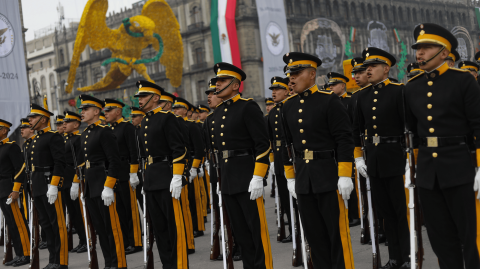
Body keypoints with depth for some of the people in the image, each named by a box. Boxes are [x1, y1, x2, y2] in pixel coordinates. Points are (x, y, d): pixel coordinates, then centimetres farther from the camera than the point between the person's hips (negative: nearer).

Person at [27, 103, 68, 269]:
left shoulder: (53, 137, -9)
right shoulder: (36, 139, 19)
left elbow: (59, 162, -17)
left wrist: (53, 186, -22)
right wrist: (35, 187, 20)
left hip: (50, 184, -9)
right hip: (38, 187, 9)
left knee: (57, 224, -5)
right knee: (45, 224, 11)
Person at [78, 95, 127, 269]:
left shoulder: (104, 131, -11)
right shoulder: (84, 135, 16)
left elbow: (114, 161, -17)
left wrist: (108, 187, -20)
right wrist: (83, 186, 18)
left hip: (103, 184, -9)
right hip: (90, 187, 9)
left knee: (111, 226, -4)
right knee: (99, 227, 11)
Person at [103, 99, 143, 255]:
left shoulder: (127, 127, -7)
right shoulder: (110, 130, 16)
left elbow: (134, 151, -14)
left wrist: (133, 173, -18)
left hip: (125, 175, -8)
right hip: (113, 175, 8)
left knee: (131, 208, -3)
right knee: (120, 209, 9)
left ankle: (136, 243, 3)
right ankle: (126, 242, 14)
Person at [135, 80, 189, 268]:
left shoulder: (167, 118, -9)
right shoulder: (145, 122, 16)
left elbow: (179, 150, -15)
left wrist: (177, 177, -20)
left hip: (167, 176, -8)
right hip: (151, 178, 8)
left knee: (175, 225, -5)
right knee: (159, 226, 10)